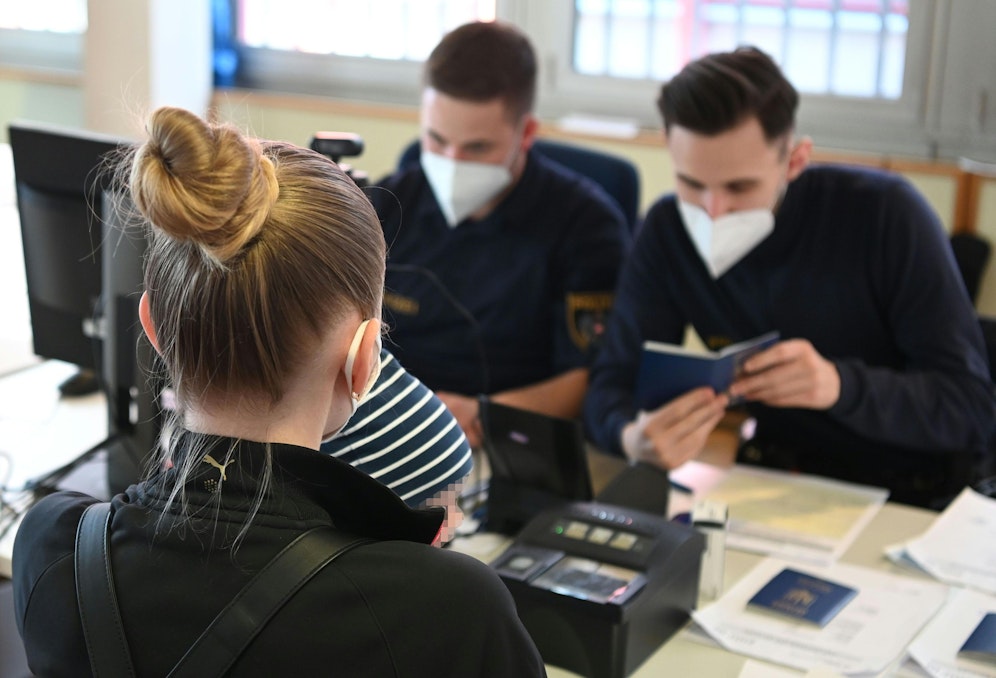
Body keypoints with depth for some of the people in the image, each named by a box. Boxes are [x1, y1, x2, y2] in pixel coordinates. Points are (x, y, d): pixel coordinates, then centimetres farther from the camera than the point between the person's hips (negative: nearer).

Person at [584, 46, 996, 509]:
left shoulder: (884, 214, -17)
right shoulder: (668, 230, -7)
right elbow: (614, 384, -9)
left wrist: (841, 385, -38)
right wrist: (632, 437, -34)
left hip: (917, 496, 0)